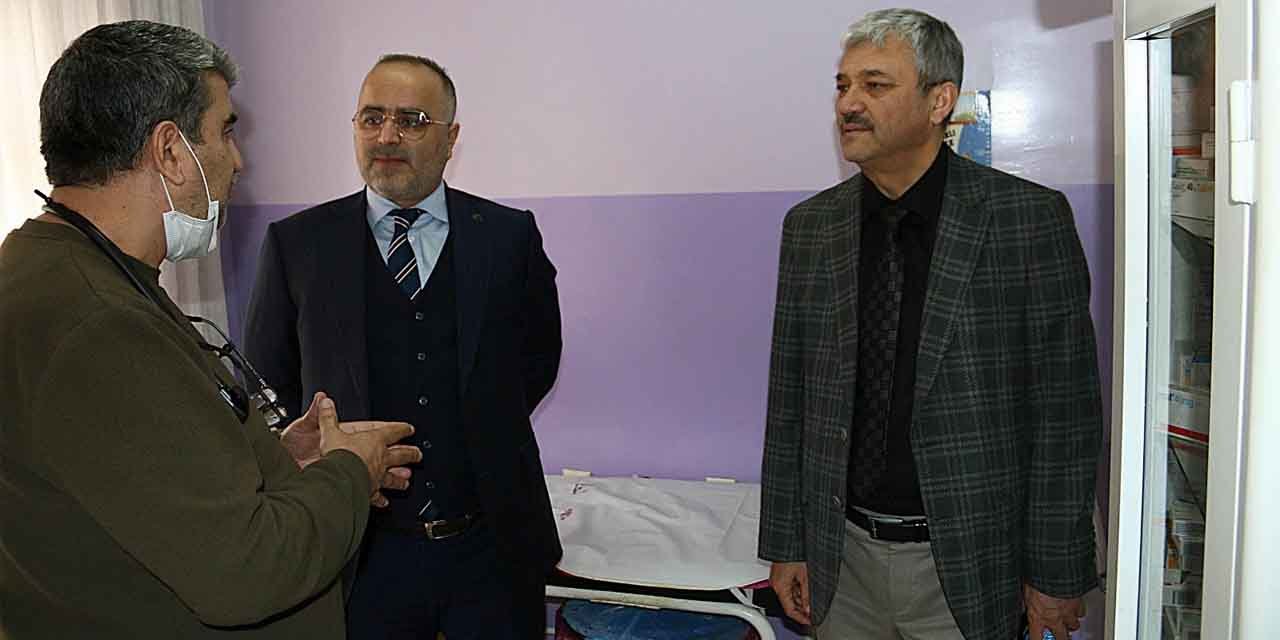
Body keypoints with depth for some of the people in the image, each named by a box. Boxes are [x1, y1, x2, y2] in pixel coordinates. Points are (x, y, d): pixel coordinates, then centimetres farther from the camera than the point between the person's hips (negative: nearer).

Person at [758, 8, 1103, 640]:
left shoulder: (1031, 218, -9)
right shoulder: (809, 226, 1)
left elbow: (1065, 411, -7)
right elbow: (790, 402, 4)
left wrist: (1057, 573, -6)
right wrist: (785, 545, 4)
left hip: (968, 565, -3)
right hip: (843, 560, 3)